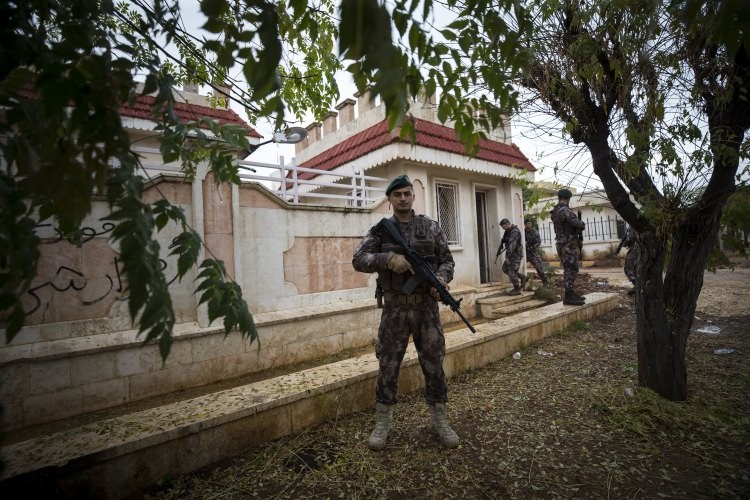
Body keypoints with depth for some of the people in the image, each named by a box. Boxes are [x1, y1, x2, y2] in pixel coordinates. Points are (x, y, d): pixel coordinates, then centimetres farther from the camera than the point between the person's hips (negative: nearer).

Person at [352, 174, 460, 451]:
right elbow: (358, 260, -8)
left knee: (434, 363, 10)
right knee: (387, 366, 7)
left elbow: (447, 260, 6)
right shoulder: (380, 230, 2)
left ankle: (439, 418, 30)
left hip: (426, 306, 1)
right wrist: (388, 258, -23)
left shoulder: (430, 227, 4)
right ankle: (383, 421, 26)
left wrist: (442, 279, -16)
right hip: (394, 309, 0)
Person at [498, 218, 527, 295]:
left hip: (516, 254, -10)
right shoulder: (509, 231, 10)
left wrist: (507, 257, -30)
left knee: (511, 271, -7)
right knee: (505, 269, 12)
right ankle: (523, 277, 19)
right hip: (512, 254, 10)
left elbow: (512, 245, -29)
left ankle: (517, 289, 5)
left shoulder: (514, 231, -22)